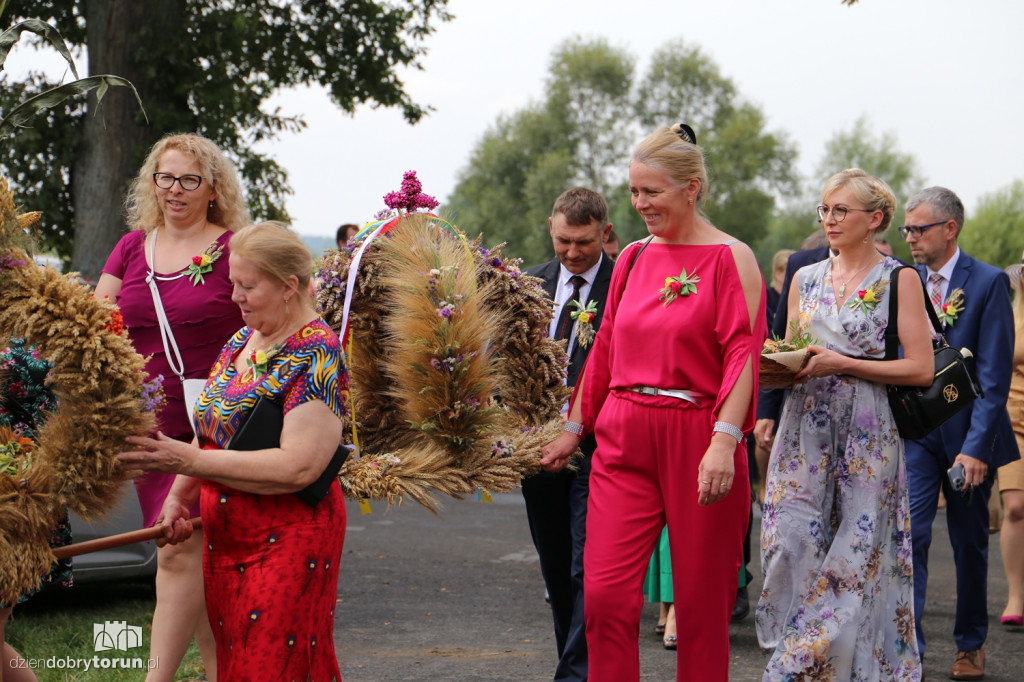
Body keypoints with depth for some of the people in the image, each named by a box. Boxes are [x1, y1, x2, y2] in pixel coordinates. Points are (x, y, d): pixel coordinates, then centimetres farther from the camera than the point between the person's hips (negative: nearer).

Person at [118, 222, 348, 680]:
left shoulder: (316, 357, -16)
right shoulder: (243, 339, 11)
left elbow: (298, 466, -25)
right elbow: (214, 430, 21)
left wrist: (188, 461, -23)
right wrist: (180, 496, 6)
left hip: (289, 543, -8)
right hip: (225, 539, 8)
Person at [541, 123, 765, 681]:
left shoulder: (730, 259, -4)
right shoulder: (633, 258, 12)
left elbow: (743, 355, -12)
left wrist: (724, 443, -23)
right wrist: (573, 430, 21)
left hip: (697, 440, -4)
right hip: (624, 439, 4)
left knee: (701, 601, 5)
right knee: (605, 594, -5)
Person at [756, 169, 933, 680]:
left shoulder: (899, 279, -1)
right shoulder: (806, 278, 13)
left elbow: (920, 369, -8)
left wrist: (842, 364, -14)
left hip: (866, 436, -4)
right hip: (805, 434, 4)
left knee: (853, 557, -4)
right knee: (791, 545, -5)